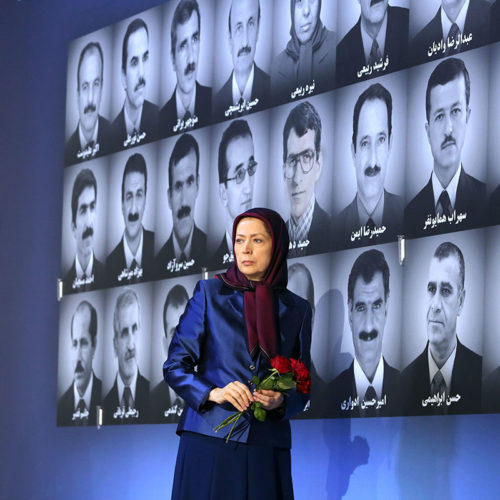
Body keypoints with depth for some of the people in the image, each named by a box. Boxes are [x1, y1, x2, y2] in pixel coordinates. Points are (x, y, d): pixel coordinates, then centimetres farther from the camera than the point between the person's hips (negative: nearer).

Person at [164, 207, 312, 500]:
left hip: (267, 446, 2)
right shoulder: (210, 294, 5)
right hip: (209, 441, -2)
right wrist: (213, 393, -15)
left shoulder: (297, 309, 11)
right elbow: (175, 366, 2)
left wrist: (281, 402, -9)